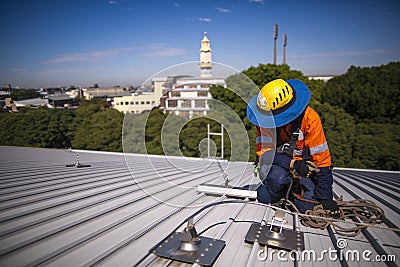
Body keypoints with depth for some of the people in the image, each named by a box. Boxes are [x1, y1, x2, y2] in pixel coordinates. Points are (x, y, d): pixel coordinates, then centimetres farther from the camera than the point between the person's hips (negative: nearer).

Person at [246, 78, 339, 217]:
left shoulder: (310, 119, -21)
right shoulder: (265, 117, -17)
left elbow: (321, 158, -17)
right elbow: (263, 151, -16)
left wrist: (325, 197, -14)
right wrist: (292, 164, -32)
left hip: (304, 166, 1)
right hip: (275, 165, 0)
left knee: (308, 206, -15)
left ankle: (292, 188, 17)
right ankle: (279, 190, 2)